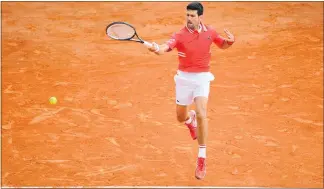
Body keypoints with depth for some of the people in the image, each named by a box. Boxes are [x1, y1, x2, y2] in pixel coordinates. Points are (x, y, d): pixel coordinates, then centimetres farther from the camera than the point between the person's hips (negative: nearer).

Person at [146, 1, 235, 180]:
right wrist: (157, 49, -59)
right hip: (184, 78, 0)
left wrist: (230, 41, -9)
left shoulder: (210, 32, -3)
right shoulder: (180, 35, -14)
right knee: (181, 117, 14)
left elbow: (222, 45, 16)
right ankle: (190, 119, 56)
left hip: (202, 78, 0)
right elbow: (166, 47, -34)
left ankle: (202, 159, -10)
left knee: (201, 115, -19)